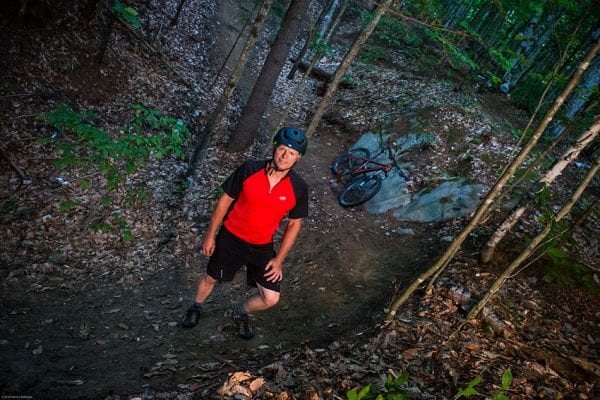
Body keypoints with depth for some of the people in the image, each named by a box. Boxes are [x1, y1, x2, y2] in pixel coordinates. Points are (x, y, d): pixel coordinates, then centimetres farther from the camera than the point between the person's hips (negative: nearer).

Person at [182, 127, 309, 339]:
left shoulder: (299, 188, -16)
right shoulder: (249, 170, -20)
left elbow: (294, 224, -3)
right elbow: (225, 200, -8)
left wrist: (279, 260, -3)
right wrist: (210, 234, -1)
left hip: (262, 247, 1)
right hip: (231, 237, -1)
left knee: (271, 298, 1)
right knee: (210, 278, 19)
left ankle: (240, 312, 36)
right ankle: (196, 308, 55)